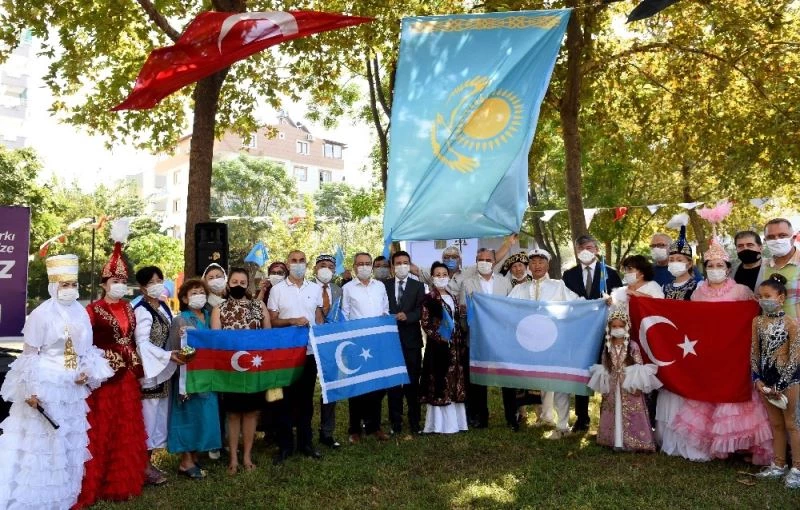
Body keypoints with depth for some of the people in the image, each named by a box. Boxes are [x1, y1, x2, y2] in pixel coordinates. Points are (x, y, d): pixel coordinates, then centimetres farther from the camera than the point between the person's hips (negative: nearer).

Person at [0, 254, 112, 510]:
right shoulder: (41, 314, -12)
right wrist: (31, 390, -15)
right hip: (45, 386, -6)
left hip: (72, 389, 6)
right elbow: (29, 355, -12)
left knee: (69, 445, 14)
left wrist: (88, 372, -3)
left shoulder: (81, 312, 5)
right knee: (41, 445, 2)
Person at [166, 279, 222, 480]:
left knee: (203, 414, 10)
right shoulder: (180, 321, -8)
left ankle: (194, 456, 22)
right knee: (189, 414, 0)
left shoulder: (208, 317, 9)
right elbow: (174, 351, -10)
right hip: (188, 374, -6)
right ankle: (186, 461, 9)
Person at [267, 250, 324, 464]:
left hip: (310, 350, 2)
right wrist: (292, 321, -17)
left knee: (306, 397, 11)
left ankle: (305, 442, 22)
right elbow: (272, 320, -1)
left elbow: (319, 317, 11)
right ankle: (285, 445, 17)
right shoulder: (277, 289, -1)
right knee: (286, 398, 6)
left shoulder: (315, 288, 7)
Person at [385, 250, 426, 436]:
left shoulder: (418, 286, 6)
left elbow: (420, 310, -5)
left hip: (411, 339, 0)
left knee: (412, 381, 4)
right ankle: (395, 422, 13)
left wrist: (406, 316, -22)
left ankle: (414, 422, 14)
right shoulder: (384, 285, 8)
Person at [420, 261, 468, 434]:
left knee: (455, 382, 8)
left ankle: (455, 420, 17)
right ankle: (439, 423, 3)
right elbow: (425, 324, -11)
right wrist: (440, 339, -17)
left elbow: (458, 323, 15)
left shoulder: (453, 298, 14)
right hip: (438, 345, -6)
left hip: (455, 346, 6)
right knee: (439, 383, -4)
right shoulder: (428, 298, -4)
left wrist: (462, 343, 8)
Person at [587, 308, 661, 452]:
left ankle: (631, 442, 5)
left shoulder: (633, 346, -7)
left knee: (629, 416, -4)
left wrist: (638, 385, -13)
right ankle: (616, 441, 17)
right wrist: (603, 384, 5)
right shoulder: (608, 346, 4)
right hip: (612, 388, 4)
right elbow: (603, 367, 10)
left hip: (629, 387, -4)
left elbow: (640, 367, -7)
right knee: (614, 415, 8)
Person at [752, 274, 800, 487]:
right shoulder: (757, 321, 3)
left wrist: (780, 385, -13)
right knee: (775, 424, 16)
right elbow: (755, 352, 5)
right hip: (767, 377, 5)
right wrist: (757, 379, -1)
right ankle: (778, 465, 28)